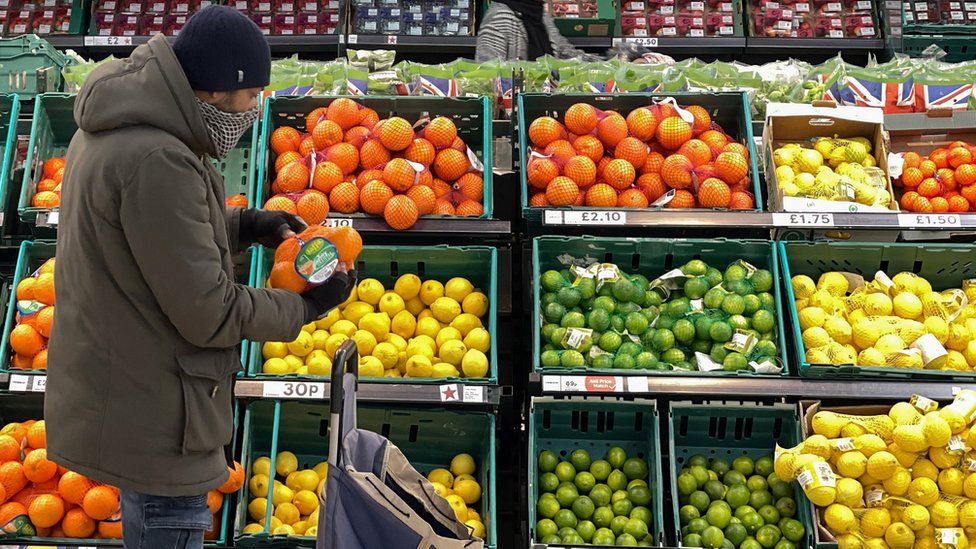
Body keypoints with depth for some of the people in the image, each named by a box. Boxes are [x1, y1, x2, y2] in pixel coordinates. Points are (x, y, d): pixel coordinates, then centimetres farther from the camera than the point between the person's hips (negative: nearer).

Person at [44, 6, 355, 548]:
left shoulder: (115, 129, 4)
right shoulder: (157, 161, -29)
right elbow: (208, 312, -25)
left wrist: (245, 224, 6)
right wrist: (306, 306, -12)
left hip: (113, 393, 10)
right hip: (151, 415, -10)